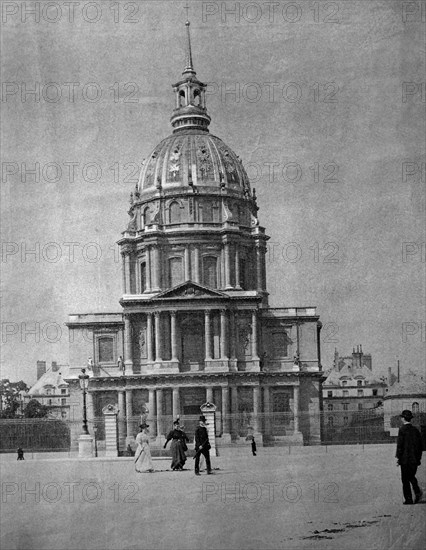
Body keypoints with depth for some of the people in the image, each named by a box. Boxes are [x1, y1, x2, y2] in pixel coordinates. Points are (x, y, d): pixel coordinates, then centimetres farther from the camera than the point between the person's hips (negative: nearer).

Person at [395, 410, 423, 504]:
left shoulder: (402, 429, -10)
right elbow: (420, 445, 12)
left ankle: (408, 499, 1)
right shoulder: (415, 429, 8)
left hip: (405, 459, -5)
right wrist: (418, 457, 19)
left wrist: (397, 457, -7)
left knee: (405, 479, 2)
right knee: (411, 476, 19)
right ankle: (417, 491, -3)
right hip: (415, 459, 6)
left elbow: (400, 444, -13)